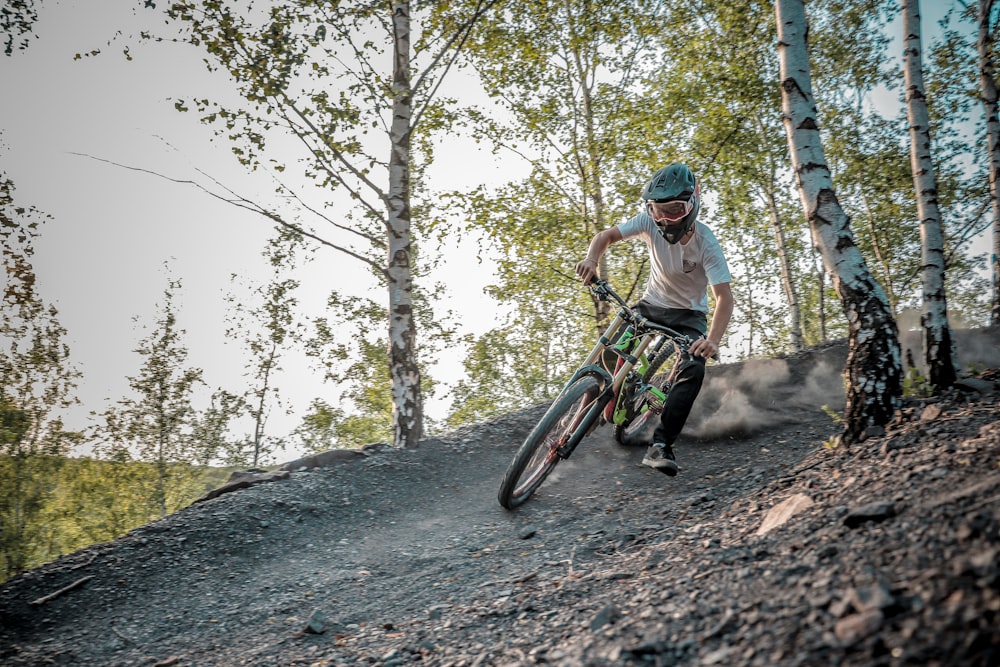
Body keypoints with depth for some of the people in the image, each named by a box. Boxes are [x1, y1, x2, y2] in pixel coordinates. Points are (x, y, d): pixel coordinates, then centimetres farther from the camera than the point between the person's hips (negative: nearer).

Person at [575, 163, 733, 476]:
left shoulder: (706, 243, -26)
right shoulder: (650, 223, -18)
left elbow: (724, 296, -32)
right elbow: (606, 236, -13)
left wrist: (713, 340, -49)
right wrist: (591, 259, -37)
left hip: (688, 314, -3)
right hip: (652, 303, 3)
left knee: (694, 369, -26)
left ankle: (660, 447, -24)